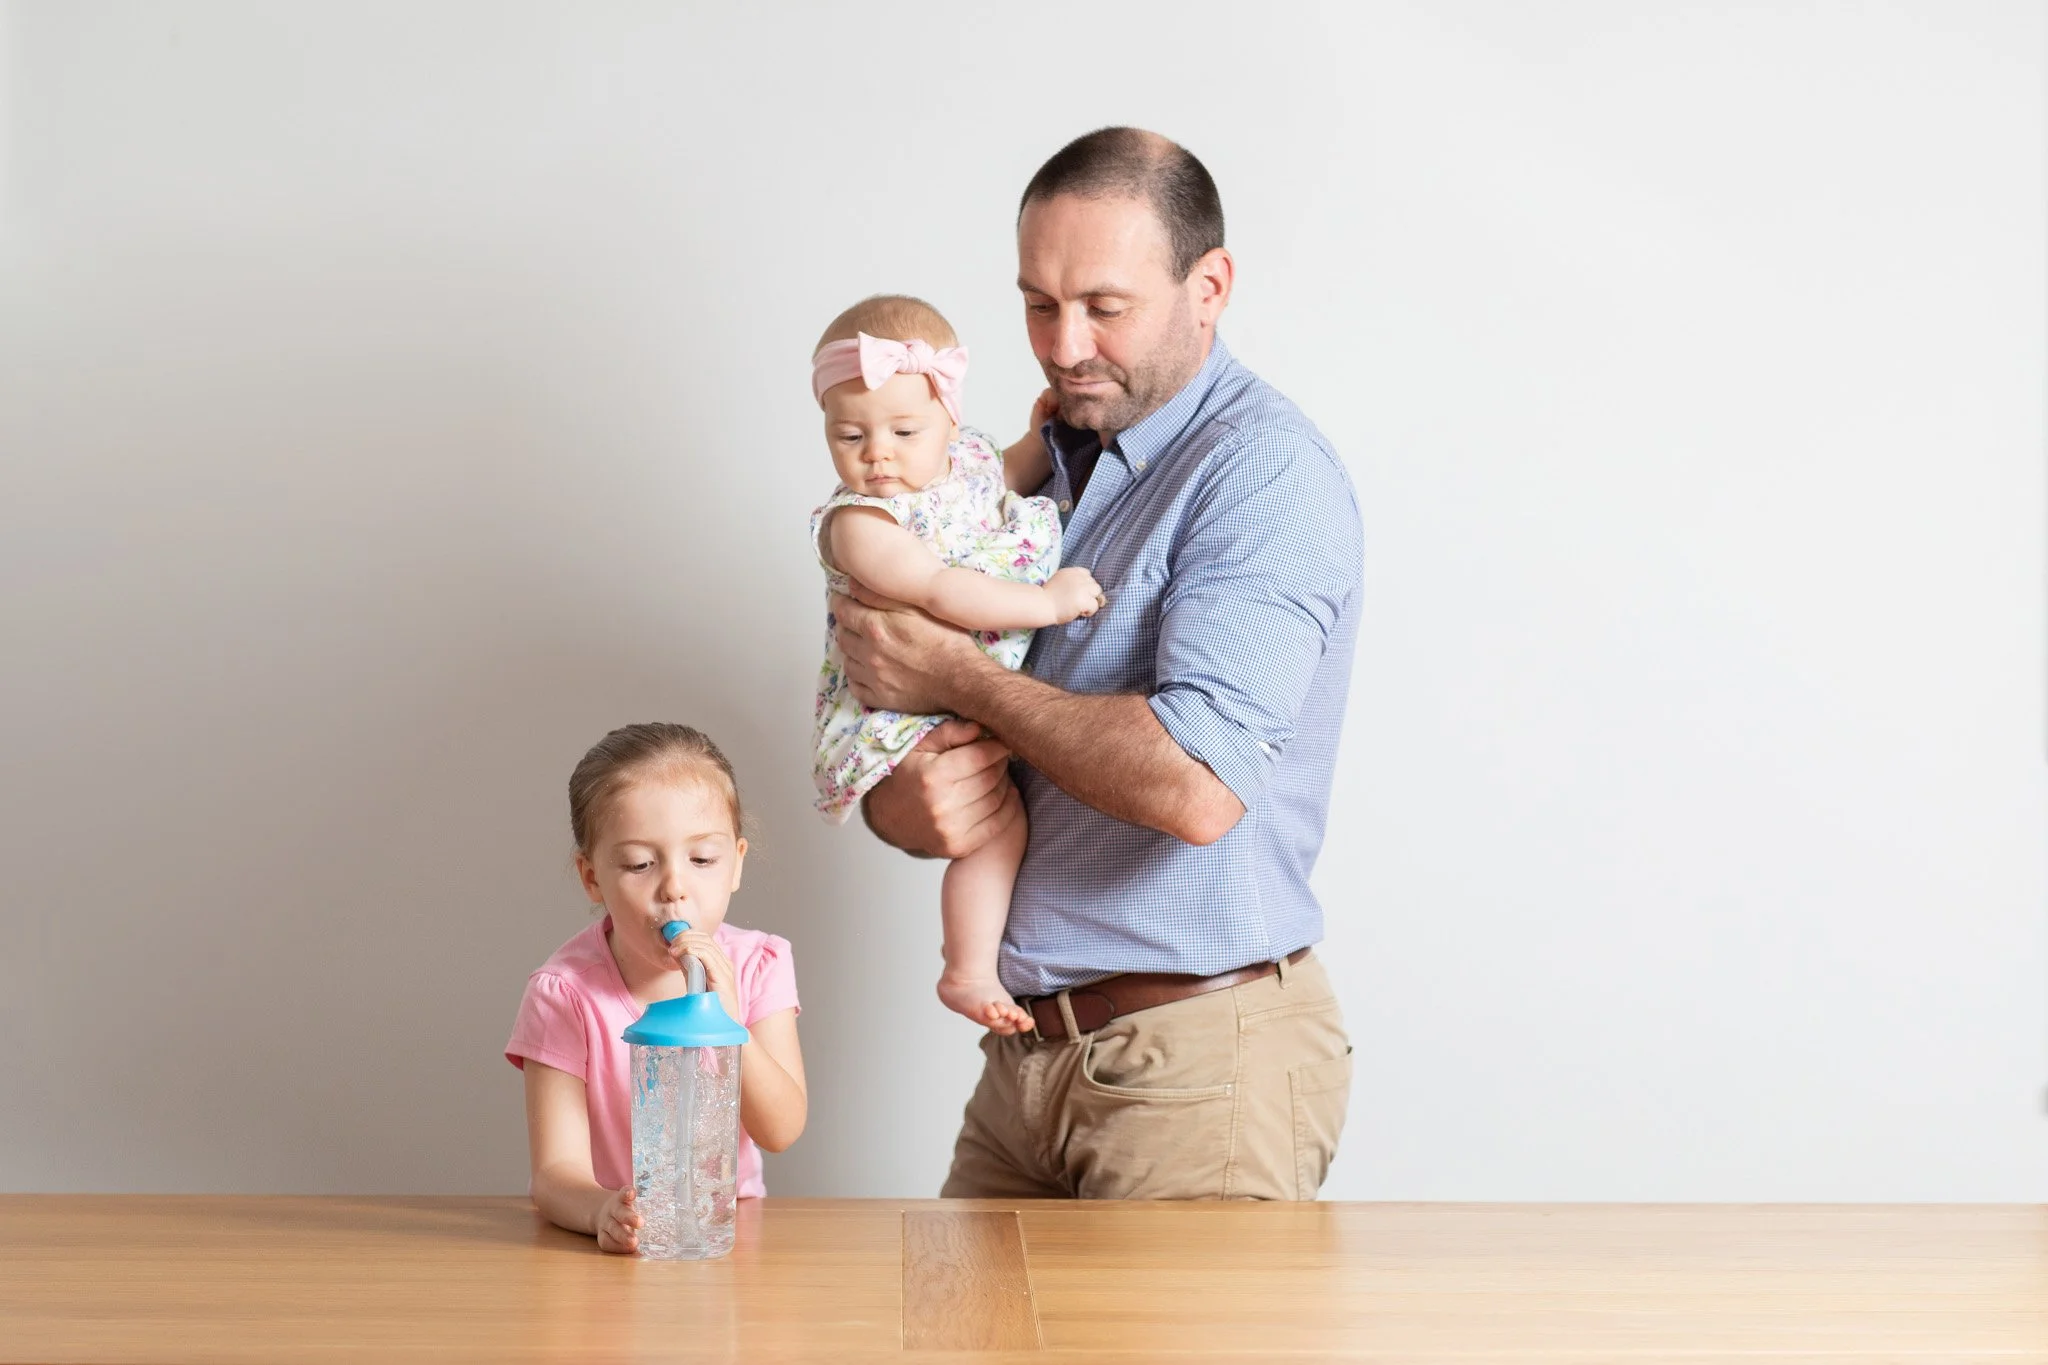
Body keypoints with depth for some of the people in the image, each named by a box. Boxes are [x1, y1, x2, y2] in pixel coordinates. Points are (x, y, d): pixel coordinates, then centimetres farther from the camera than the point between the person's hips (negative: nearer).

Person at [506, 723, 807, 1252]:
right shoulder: (564, 993, -11)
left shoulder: (757, 965, -3)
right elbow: (556, 1169, -17)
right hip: (620, 1249, -2)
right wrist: (602, 1211, -40)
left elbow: (782, 1130, -10)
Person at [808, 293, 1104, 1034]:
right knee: (995, 820, -21)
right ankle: (968, 975, -11)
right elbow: (940, 593, -32)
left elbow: (1012, 471, 28)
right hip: (905, 716, -9)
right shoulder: (858, 522, -22)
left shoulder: (970, 459, 2)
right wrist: (1045, 602, -31)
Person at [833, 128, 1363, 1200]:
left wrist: (956, 676, -14)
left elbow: (1196, 784, -27)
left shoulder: (1264, 470, -13)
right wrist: (908, 806, -10)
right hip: (1027, 1054, 8)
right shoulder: (1040, 468, 12)